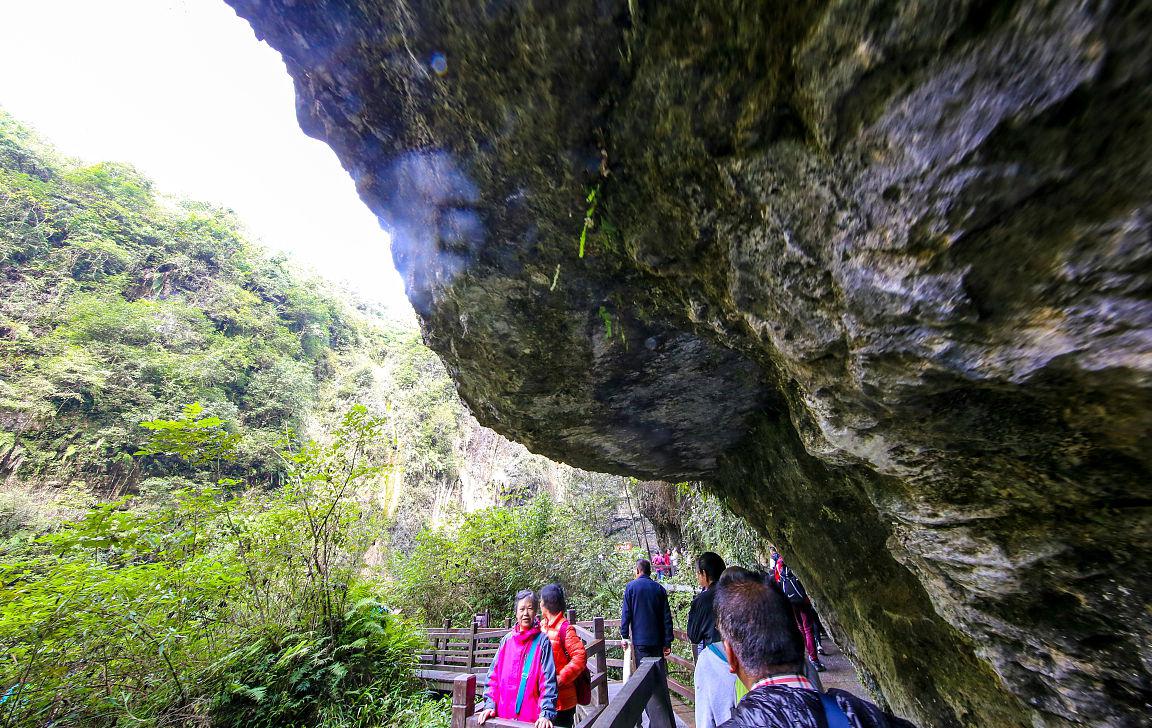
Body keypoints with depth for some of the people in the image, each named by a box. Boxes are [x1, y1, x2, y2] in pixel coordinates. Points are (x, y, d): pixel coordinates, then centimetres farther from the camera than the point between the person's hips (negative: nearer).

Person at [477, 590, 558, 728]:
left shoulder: (542, 641, -7)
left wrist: (546, 714, -20)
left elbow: (548, 680, -11)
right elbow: (494, 676, 5)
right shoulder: (507, 640, 3)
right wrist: (490, 705, -4)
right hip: (503, 716, 3)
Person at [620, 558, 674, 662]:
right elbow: (667, 617, 3)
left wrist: (624, 636, -1)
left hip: (640, 639, -3)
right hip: (658, 639, 3)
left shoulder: (631, 586, -5)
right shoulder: (659, 588, 3)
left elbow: (626, 613, -7)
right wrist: (668, 642, 8)